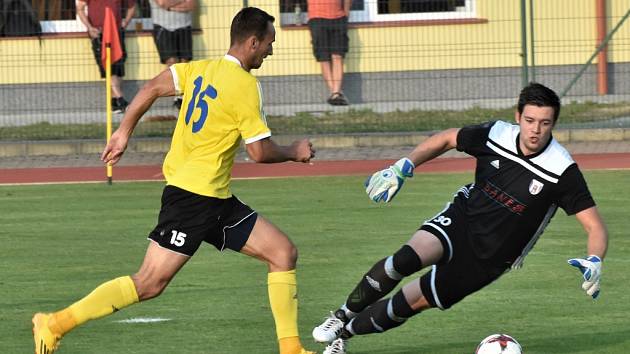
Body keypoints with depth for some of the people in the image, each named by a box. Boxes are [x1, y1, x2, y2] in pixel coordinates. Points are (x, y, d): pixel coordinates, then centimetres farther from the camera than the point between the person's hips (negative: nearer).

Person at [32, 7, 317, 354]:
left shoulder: (201, 69, 9)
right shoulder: (245, 86, -15)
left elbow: (153, 87, 7)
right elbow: (261, 152, -15)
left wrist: (123, 131, 13)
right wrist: (295, 152, 3)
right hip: (192, 196, -10)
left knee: (283, 253, 6)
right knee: (149, 283, -9)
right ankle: (55, 324, -4)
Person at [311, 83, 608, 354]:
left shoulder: (562, 172, -21)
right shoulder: (495, 134, -11)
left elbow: (594, 226, -17)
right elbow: (446, 139, 8)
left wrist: (594, 262, -37)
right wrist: (402, 167, -1)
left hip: (489, 258, -1)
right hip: (461, 218, 1)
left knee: (412, 301, -2)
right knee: (408, 257, -28)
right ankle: (343, 315, -7)